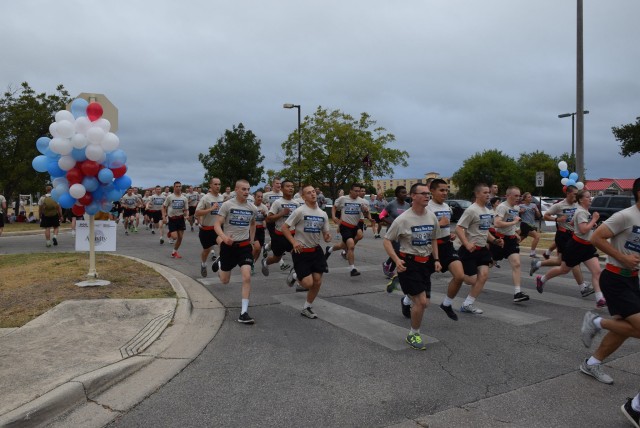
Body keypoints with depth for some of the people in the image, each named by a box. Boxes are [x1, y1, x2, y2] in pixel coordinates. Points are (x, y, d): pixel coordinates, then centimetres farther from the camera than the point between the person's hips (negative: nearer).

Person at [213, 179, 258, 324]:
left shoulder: (252, 208, 2)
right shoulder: (227, 205, -10)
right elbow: (217, 225, -14)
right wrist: (224, 237, -33)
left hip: (244, 246, 2)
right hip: (228, 245, -2)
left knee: (247, 277, -16)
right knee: (224, 280, 14)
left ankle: (243, 313, -9)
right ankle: (218, 265, 50)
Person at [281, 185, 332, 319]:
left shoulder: (323, 214, 5)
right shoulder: (300, 211, -12)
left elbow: (325, 234, 12)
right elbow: (284, 227, -9)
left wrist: (327, 237, -11)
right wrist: (294, 242, -20)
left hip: (316, 250, 6)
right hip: (301, 252, -5)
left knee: (318, 282, 3)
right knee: (308, 283, -10)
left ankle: (306, 308, 23)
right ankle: (294, 274, 24)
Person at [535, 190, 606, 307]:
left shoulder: (585, 211, 11)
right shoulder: (581, 212, -18)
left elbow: (572, 222, 24)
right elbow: (584, 230, -29)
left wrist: (591, 224, 16)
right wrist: (594, 220, -18)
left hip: (587, 246, 8)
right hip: (576, 245, -8)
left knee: (597, 271, -7)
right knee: (564, 269, 9)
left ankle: (600, 299, -9)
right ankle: (541, 279, 31)